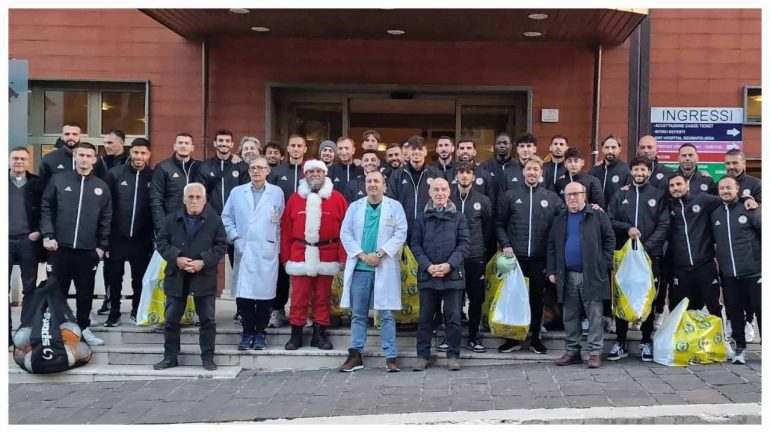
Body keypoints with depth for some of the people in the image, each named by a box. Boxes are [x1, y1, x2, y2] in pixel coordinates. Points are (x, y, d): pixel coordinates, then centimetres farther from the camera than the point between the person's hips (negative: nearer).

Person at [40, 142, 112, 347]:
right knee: (58, 290, 7)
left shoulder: (101, 187, 7)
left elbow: (106, 218, 7)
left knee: (86, 292, 8)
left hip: (89, 250, 1)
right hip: (61, 247, -1)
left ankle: (84, 328, 20)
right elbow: (46, 208, 3)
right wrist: (48, 235, -7)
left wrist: (102, 246, 3)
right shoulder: (58, 180, 2)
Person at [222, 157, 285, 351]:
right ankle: (247, 332, 10)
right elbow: (226, 217, 13)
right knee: (243, 293, -2)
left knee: (264, 293, -1)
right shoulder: (237, 192, 11)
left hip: (267, 252, -1)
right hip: (244, 251, 2)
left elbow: (281, 222, 7)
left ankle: (260, 333, 12)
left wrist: (277, 246, 3)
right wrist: (234, 237, 1)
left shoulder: (277, 193, 6)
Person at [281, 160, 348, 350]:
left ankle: (319, 334, 16)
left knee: (323, 297, 7)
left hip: (326, 256, 0)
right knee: (299, 297, 4)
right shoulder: (294, 198, 7)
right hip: (300, 255, 1)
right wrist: (285, 256, 1)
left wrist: (343, 256, -5)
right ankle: (296, 335, 12)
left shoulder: (337, 198, 3)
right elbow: (286, 230, 5)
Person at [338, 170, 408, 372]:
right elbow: (345, 234, 4)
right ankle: (356, 354, 13)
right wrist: (362, 255, -9)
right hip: (359, 267, 2)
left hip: (385, 268, -2)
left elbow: (400, 234, -4)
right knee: (358, 314, 7)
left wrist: (379, 254, -14)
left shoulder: (395, 207, 4)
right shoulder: (355, 207, 10)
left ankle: (391, 357, 4)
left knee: (386, 314, 0)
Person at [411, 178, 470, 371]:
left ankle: (453, 355, 11)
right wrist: (428, 266, -11)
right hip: (427, 274, 1)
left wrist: (449, 265, -13)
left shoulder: (458, 217, 7)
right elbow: (415, 244, 3)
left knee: (453, 317, 2)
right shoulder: (422, 218, 9)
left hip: (452, 274, -1)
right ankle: (422, 355, 13)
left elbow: (464, 243, 0)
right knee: (425, 317, 5)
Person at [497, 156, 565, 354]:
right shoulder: (510, 195, 5)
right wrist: (505, 245, -7)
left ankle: (535, 338, 19)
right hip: (515, 255, 0)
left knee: (537, 297, 8)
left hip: (540, 257, 1)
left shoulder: (551, 197, 7)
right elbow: (500, 224, 5)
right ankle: (513, 338, 16)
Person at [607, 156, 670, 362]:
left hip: (650, 254, -1)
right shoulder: (621, 194, 11)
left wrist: (647, 246, -14)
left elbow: (664, 225, -3)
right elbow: (610, 220, 6)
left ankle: (647, 341, 15)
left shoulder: (659, 195, 5)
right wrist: (627, 228, -12)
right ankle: (620, 343, 12)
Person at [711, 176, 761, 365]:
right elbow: (713, 240, 18)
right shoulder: (715, 214, 9)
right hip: (728, 274, 4)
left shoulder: (749, 209, -2)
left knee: (761, 311, 0)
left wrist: (762, 260, -6)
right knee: (734, 313, 9)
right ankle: (740, 348, 20)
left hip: (753, 272, -4)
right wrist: (720, 260, 11)